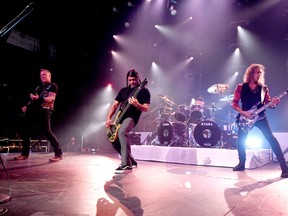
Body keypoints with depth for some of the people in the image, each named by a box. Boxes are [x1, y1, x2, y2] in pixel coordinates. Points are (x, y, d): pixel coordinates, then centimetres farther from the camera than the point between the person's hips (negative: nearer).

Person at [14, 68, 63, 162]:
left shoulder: (53, 86, 4)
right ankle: (25, 153, 18)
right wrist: (27, 106, 12)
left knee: (47, 131, -16)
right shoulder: (39, 87, 27)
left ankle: (58, 153, -14)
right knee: (25, 131, 7)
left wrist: (39, 98, -27)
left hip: (44, 111, -8)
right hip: (32, 111, 8)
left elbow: (51, 98, -12)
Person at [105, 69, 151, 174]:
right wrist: (108, 118, -1)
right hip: (120, 117, 8)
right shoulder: (123, 90, 16)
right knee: (114, 139, 7)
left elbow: (146, 108, -7)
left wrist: (137, 104, -28)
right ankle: (131, 161, 23)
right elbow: (114, 105, 12)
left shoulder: (144, 91, 0)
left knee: (122, 132, -35)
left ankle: (126, 164, -33)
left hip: (131, 117, -7)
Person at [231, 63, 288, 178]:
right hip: (245, 117, 0)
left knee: (271, 138, -14)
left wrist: (273, 103, -18)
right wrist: (243, 113, -15)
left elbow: (268, 103, 4)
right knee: (241, 141, 5)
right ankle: (242, 163, 25)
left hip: (260, 116, 0)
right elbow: (234, 103, -3)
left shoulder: (263, 88, 8)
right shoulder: (241, 87, 1)